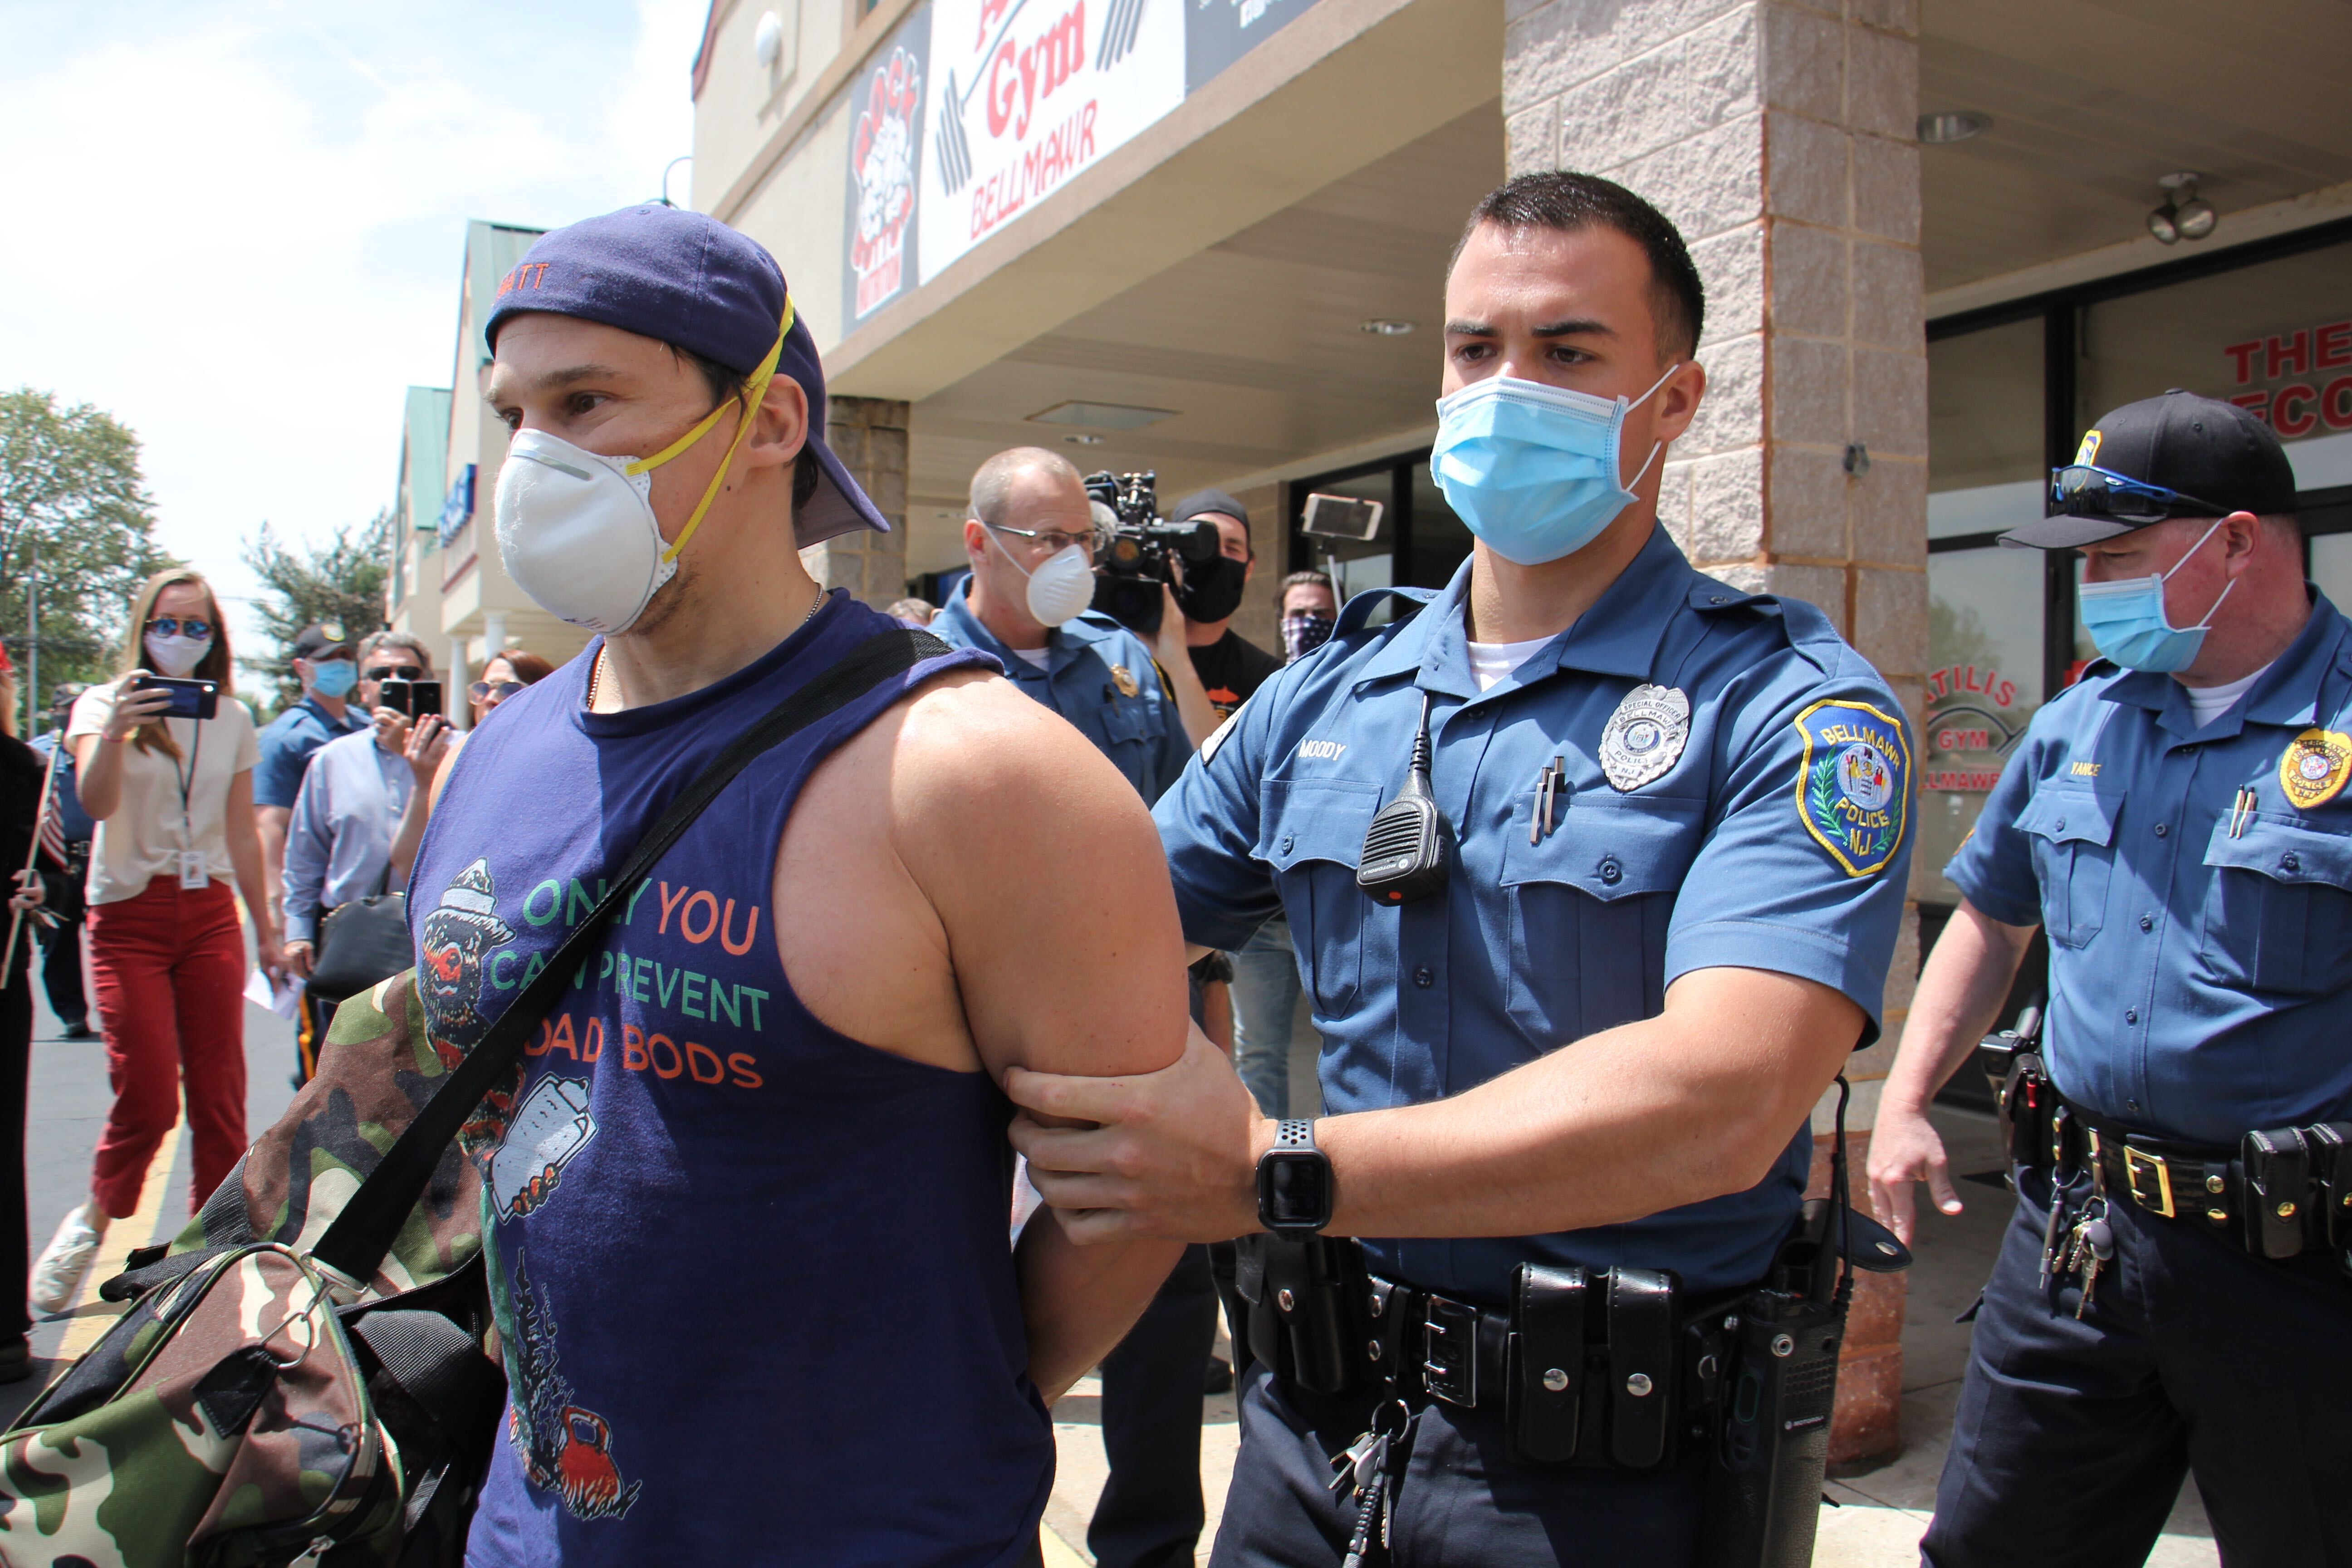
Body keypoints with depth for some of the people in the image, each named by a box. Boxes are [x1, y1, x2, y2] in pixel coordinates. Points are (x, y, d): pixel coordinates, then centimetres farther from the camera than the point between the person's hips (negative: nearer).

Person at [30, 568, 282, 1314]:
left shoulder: (232, 719, 10)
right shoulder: (105, 704, 2)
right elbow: (96, 803, -16)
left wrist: (266, 931, 16)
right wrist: (115, 731, -33)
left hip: (210, 915, 3)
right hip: (129, 916, -3)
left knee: (220, 1098, 0)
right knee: (149, 1098, -8)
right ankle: (93, 1219, 20)